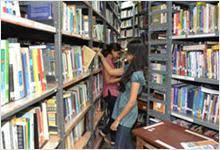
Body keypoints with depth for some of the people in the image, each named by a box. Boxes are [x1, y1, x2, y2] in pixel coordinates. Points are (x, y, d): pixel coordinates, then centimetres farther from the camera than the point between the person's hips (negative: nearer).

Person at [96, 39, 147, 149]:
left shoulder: (136, 75, -24)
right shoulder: (129, 68, 3)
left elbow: (132, 101, -26)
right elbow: (111, 71, 15)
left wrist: (117, 120, -23)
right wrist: (101, 56, 13)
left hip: (127, 114, -8)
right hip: (124, 110, 9)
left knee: (119, 145, 2)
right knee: (127, 142, 22)